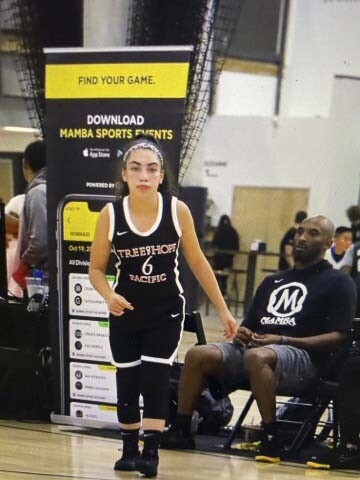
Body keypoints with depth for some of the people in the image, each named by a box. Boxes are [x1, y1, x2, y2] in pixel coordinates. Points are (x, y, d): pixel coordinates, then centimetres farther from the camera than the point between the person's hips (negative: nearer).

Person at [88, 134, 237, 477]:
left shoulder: (177, 210, -14)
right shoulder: (110, 214, -14)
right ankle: (129, 449, 32)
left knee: (155, 379, -5)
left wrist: (223, 310, 0)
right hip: (126, 312, 2)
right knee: (127, 382, 12)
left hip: (167, 311, -1)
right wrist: (109, 296, -25)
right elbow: (96, 269, -4)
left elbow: (197, 262, -3)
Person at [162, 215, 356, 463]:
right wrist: (241, 333, 1)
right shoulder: (272, 281, 26)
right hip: (255, 347, 6)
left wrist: (283, 340, -13)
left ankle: (272, 438, -22)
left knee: (256, 356, -38)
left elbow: (339, 337, -5)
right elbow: (250, 324, 27)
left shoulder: (339, 282, 7)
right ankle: (180, 430, -7)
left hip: (303, 357, -5)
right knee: (198, 354, -18)